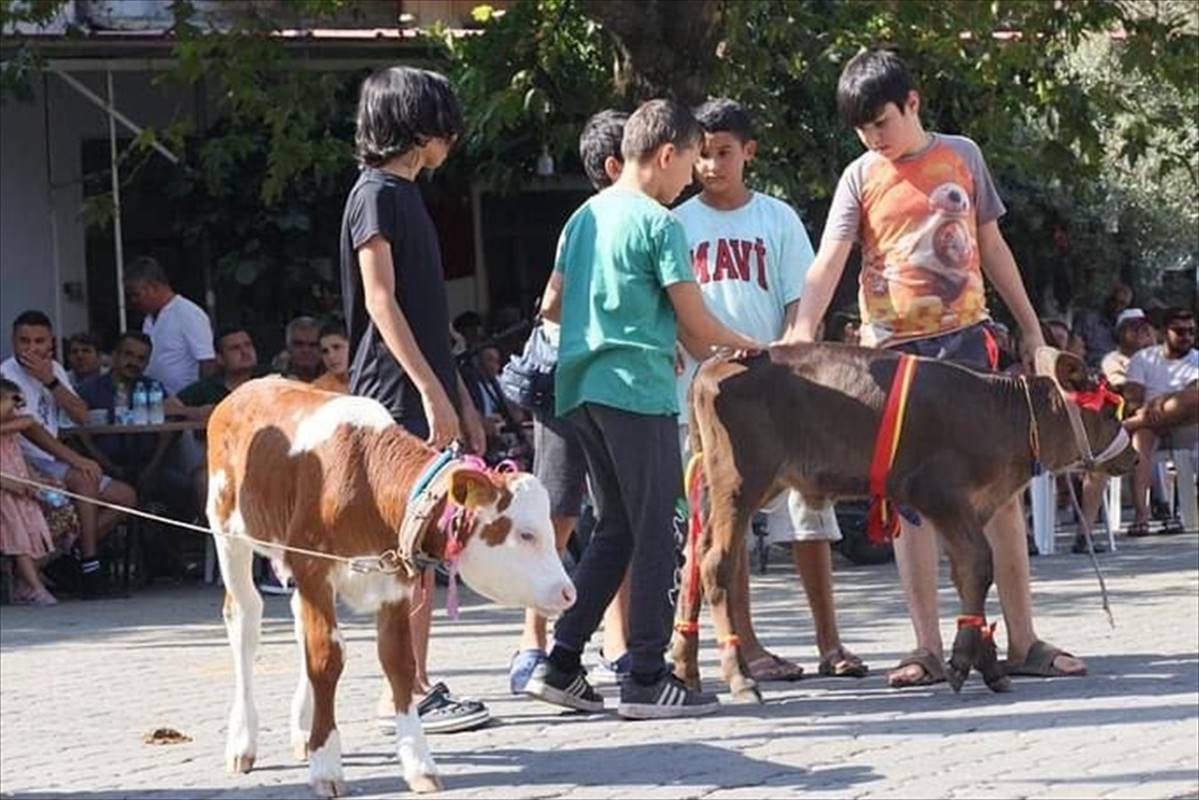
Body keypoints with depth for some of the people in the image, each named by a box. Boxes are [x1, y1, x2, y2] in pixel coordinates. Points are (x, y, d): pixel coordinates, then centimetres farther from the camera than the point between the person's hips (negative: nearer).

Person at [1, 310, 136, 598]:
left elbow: (81, 417, 1)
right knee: (84, 479, -32)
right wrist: (74, 459, -31)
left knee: (125, 497, 0)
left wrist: (50, 381, -13)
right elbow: (28, 428, -22)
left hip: (50, 465, 9)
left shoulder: (54, 369, 13)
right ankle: (89, 570, -29)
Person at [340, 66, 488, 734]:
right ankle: (403, 694, -9)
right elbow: (380, 302, -15)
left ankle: (417, 686, 10)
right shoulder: (378, 195, -8)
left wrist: (460, 398, 22)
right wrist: (432, 391, -20)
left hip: (426, 394, 9)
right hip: (398, 396, -9)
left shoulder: (405, 195, 20)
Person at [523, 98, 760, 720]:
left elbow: (554, 307, 21)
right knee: (655, 532, -2)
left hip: (583, 388, 8)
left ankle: (560, 665, 9)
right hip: (638, 389, -8)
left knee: (614, 529, 14)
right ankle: (646, 678, -2)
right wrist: (739, 344, 9)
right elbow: (695, 324, -9)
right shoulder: (658, 223, -9)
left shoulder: (585, 217, 14)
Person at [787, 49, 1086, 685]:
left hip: (965, 339, 1)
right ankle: (928, 648, 5)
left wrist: (1029, 327, 14)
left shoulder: (962, 157, 6)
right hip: (893, 349, -1)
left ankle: (1023, 640, 6)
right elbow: (829, 258, -13)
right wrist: (803, 328, -29)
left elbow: (990, 245, 15)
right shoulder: (861, 178, 0)